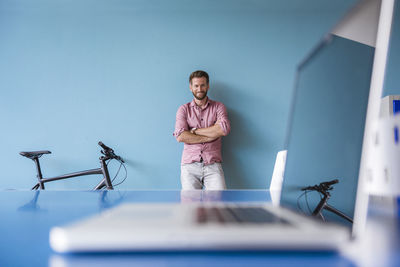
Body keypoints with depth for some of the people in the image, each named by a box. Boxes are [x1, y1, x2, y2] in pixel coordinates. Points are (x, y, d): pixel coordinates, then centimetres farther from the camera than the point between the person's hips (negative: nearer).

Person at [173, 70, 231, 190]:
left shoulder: (218, 107, 12)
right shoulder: (184, 109, 12)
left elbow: (224, 129, -7)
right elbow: (180, 136, -3)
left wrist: (195, 130, -1)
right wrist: (209, 137, -5)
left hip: (213, 165, 0)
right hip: (189, 165, 0)